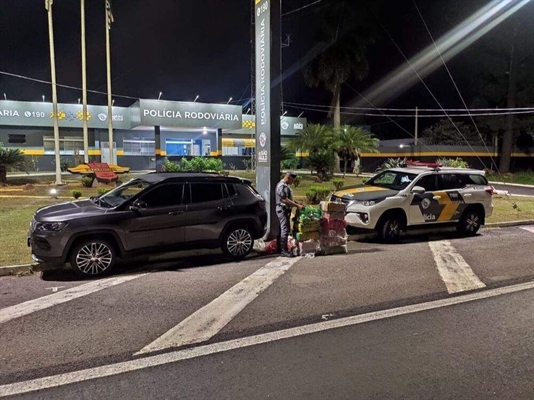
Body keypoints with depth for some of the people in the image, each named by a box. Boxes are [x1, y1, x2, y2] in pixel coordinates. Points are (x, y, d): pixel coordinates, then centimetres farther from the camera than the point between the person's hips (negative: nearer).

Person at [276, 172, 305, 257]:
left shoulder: (287, 185, 16)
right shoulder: (282, 186, -17)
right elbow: (285, 200, -24)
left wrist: (298, 203, 13)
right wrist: (297, 206, -22)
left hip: (285, 210, 10)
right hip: (282, 210, -10)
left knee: (284, 229, 14)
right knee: (285, 229, -10)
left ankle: (280, 248, 21)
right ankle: (283, 251, -7)